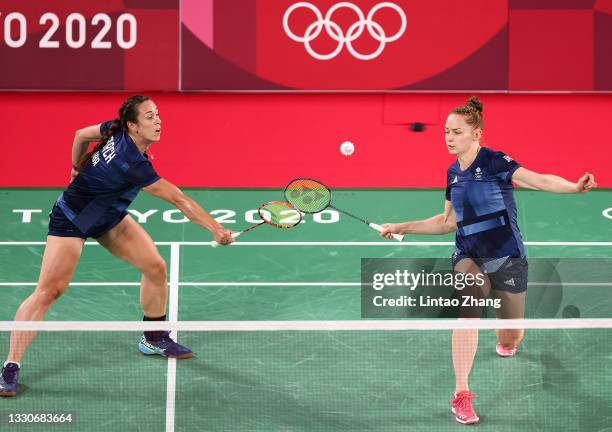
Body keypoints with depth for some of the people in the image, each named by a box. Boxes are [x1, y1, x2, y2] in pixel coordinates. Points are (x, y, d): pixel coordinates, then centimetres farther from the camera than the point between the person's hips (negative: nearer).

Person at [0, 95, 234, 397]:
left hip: (109, 217, 9)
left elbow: (81, 135, 6)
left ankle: (154, 339, 22)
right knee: (49, 291, -14)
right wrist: (216, 229, -31)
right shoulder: (133, 164, -35)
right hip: (71, 221, -9)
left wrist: (78, 168, 21)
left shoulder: (116, 130, -12)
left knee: (155, 267, 3)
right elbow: (179, 200, -34)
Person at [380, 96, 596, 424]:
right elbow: (447, 222, 18)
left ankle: (504, 342, 52)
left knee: (511, 340, 10)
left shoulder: (494, 162, -12)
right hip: (469, 258, 3)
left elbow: (541, 180, -25)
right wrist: (401, 228, 15)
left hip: (507, 259, -3)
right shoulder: (452, 173, 5)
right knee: (468, 307, -30)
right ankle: (461, 395, -28)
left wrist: (575, 187, -44)